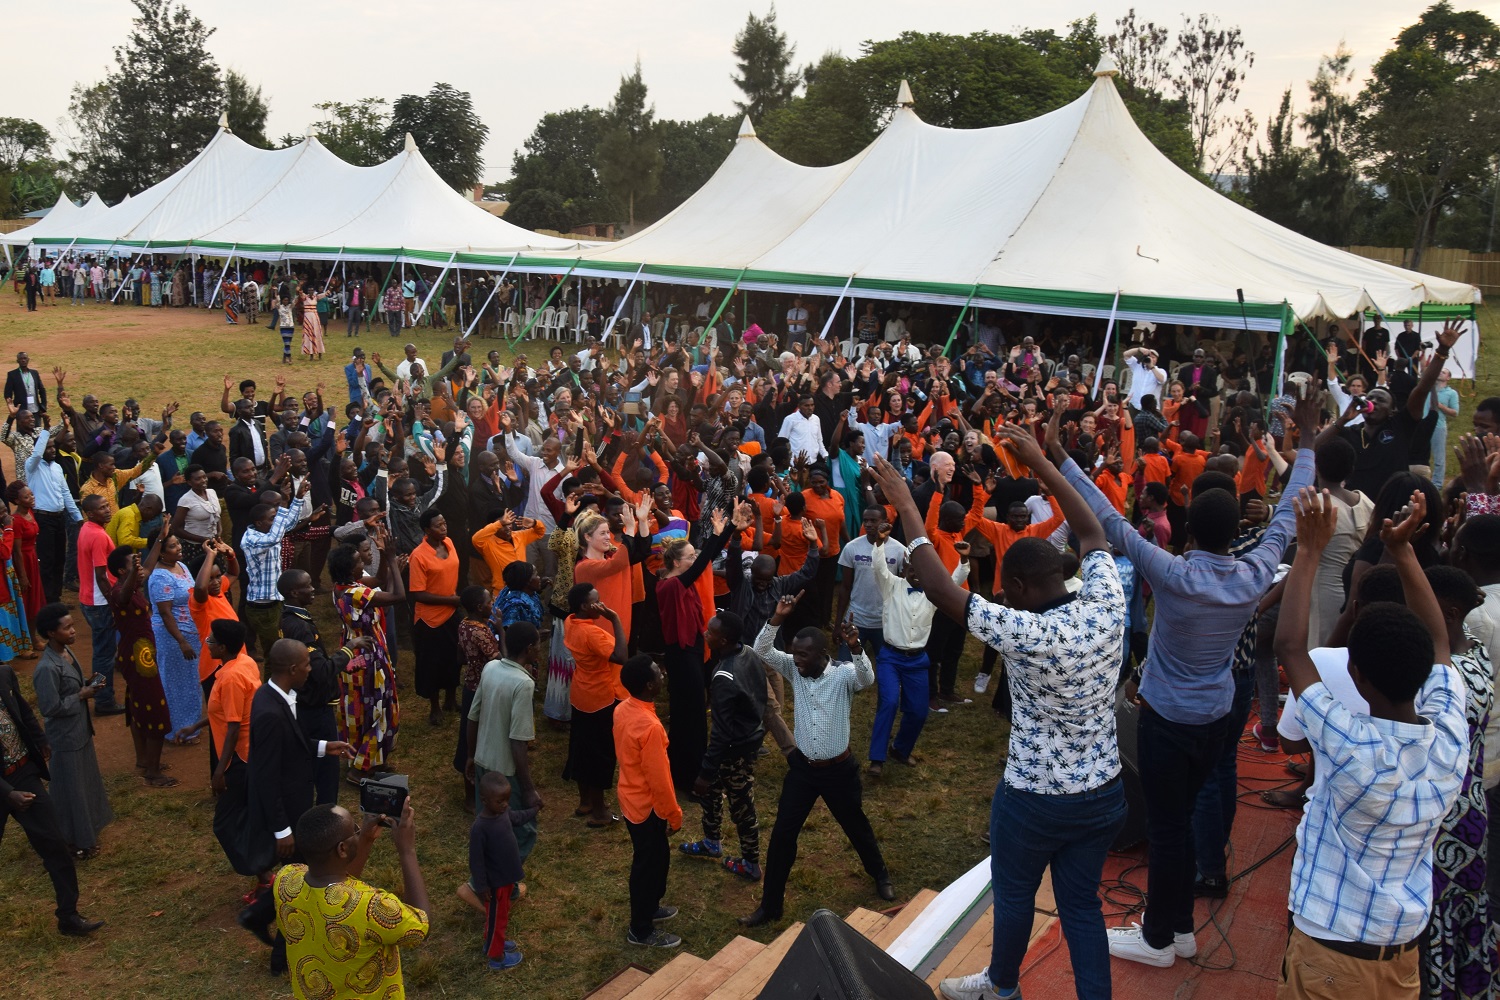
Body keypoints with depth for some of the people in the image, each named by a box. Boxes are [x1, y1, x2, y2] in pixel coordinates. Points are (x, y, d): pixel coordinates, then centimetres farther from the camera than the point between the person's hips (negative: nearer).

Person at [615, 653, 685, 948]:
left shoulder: (623, 710, -5)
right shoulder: (649, 727, -33)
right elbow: (658, 779, -25)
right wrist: (674, 815, -11)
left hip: (632, 797, 9)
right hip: (647, 806, -9)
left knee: (658, 856, 26)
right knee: (647, 864, 10)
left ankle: (649, 907, 45)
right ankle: (641, 930, 26)